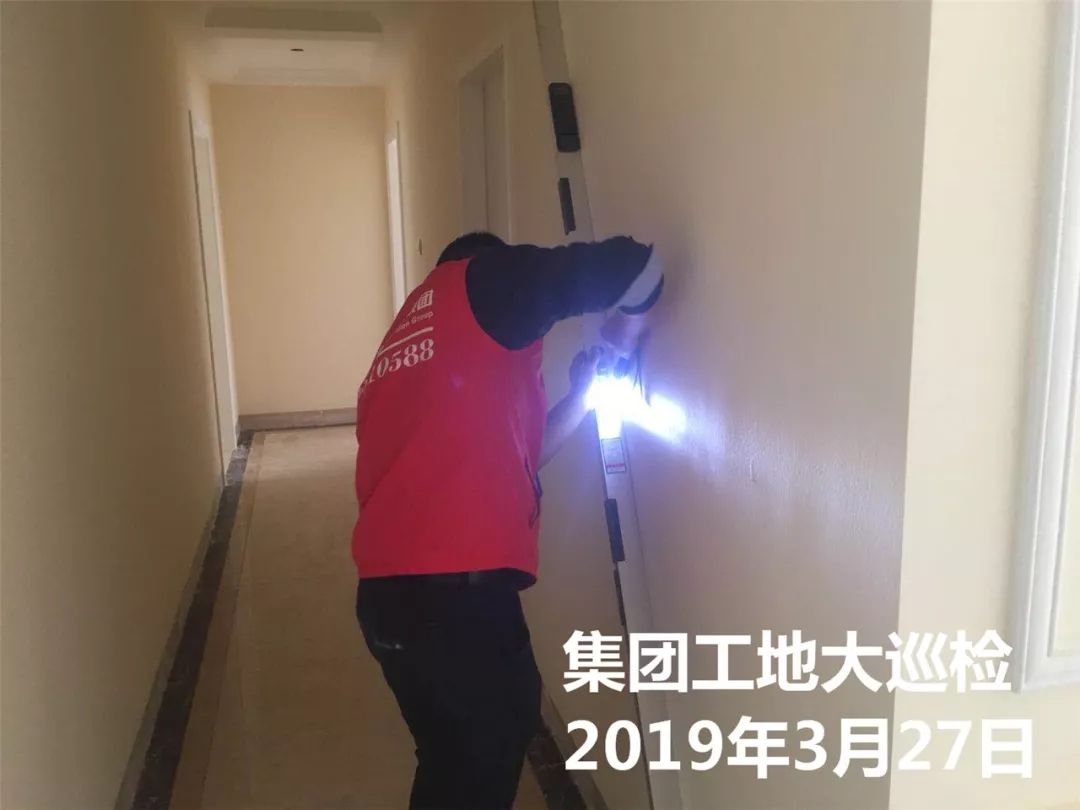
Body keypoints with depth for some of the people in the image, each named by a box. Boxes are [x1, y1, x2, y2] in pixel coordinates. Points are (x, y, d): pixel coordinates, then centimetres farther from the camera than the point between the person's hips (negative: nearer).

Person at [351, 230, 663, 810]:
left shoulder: (402, 349, 24)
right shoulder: (478, 278, 2)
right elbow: (635, 264, -4)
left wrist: (581, 395, 26)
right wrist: (622, 333, 15)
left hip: (389, 594, 8)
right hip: (456, 592, -8)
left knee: (452, 763, 24)